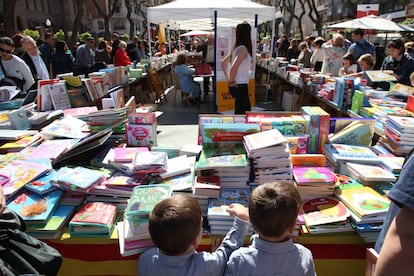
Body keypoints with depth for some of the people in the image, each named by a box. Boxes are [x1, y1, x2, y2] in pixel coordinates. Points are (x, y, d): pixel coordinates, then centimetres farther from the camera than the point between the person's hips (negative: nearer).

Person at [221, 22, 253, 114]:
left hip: (237, 85, 9)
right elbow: (234, 68, -27)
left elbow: (223, 63, 15)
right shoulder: (243, 49, -17)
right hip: (240, 86, -9)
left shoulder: (236, 47, 9)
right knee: (244, 112, 0)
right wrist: (231, 81, -12)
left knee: (239, 111, 19)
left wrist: (228, 79, 11)